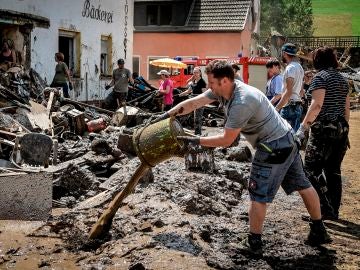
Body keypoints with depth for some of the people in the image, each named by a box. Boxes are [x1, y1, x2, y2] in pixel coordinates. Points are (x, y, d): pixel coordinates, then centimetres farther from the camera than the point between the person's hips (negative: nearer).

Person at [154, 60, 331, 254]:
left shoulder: (242, 103, -28)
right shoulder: (221, 90, -2)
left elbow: (226, 140, -23)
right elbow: (193, 102, 2)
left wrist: (195, 141, -16)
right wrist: (166, 115, -1)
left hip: (273, 146, -10)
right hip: (287, 139, 10)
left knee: (259, 194, -1)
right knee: (302, 185, 17)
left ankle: (254, 243, 10)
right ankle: (319, 232, 30)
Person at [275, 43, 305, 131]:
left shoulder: (290, 68, -14)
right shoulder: (299, 66, 18)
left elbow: (288, 92, -22)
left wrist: (277, 108, -23)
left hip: (289, 106, -10)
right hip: (298, 106, 10)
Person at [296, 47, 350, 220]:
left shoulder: (320, 77, -9)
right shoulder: (342, 79, 14)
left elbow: (317, 104, -22)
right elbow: (347, 109, 16)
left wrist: (303, 127, -24)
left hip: (324, 129, -8)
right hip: (341, 130, 8)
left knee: (312, 168, -1)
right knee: (333, 170, 13)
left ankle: (326, 209, -5)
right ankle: (333, 211, 18)